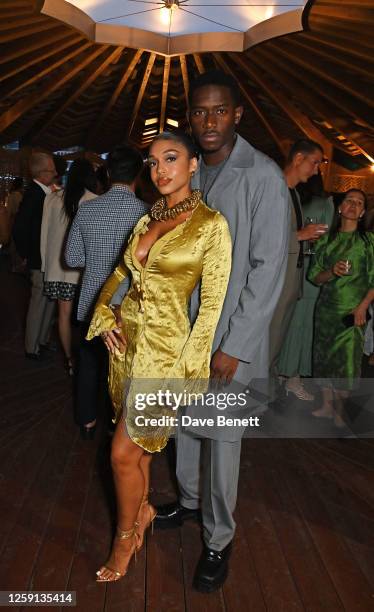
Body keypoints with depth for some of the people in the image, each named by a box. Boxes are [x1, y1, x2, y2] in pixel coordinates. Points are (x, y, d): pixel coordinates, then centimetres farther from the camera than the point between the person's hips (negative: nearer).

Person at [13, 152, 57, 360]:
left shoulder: (43, 193, 9)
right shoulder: (34, 194, -17)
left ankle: (43, 340, 32)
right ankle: (32, 348, 14)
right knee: (39, 302, 1)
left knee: (49, 301, 17)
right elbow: (19, 228, -22)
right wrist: (27, 255, -12)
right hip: (40, 261, -9)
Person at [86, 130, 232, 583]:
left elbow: (212, 303, -12)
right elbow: (119, 272, 20)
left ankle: (126, 535, 25)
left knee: (123, 452, 0)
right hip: (127, 338, 6)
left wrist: (189, 368, -13)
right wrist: (104, 315, 4)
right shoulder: (147, 219, 8)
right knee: (138, 441, 19)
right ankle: (143, 508, 43)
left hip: (165, 346, -6)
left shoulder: (211, 225, -11)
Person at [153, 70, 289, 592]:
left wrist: (234, 347, -16)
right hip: (183, 331, 6)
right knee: (184, 424, 18)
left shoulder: (263, 177, -11)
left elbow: (268, 269, -14)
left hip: (231, 338, -5)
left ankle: (219, 539, 26)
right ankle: (190, 500, 43)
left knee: (222, 440, 5)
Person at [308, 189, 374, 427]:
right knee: (324, 357, 9)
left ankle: (339, 411, 13)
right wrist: (332, 272, -14)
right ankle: (327, 406, 24)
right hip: (326, 307, 3)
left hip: (353, 311, -3)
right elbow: (315, 276, 6)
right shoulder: (327, 239, 7)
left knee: (347, 361, -1)